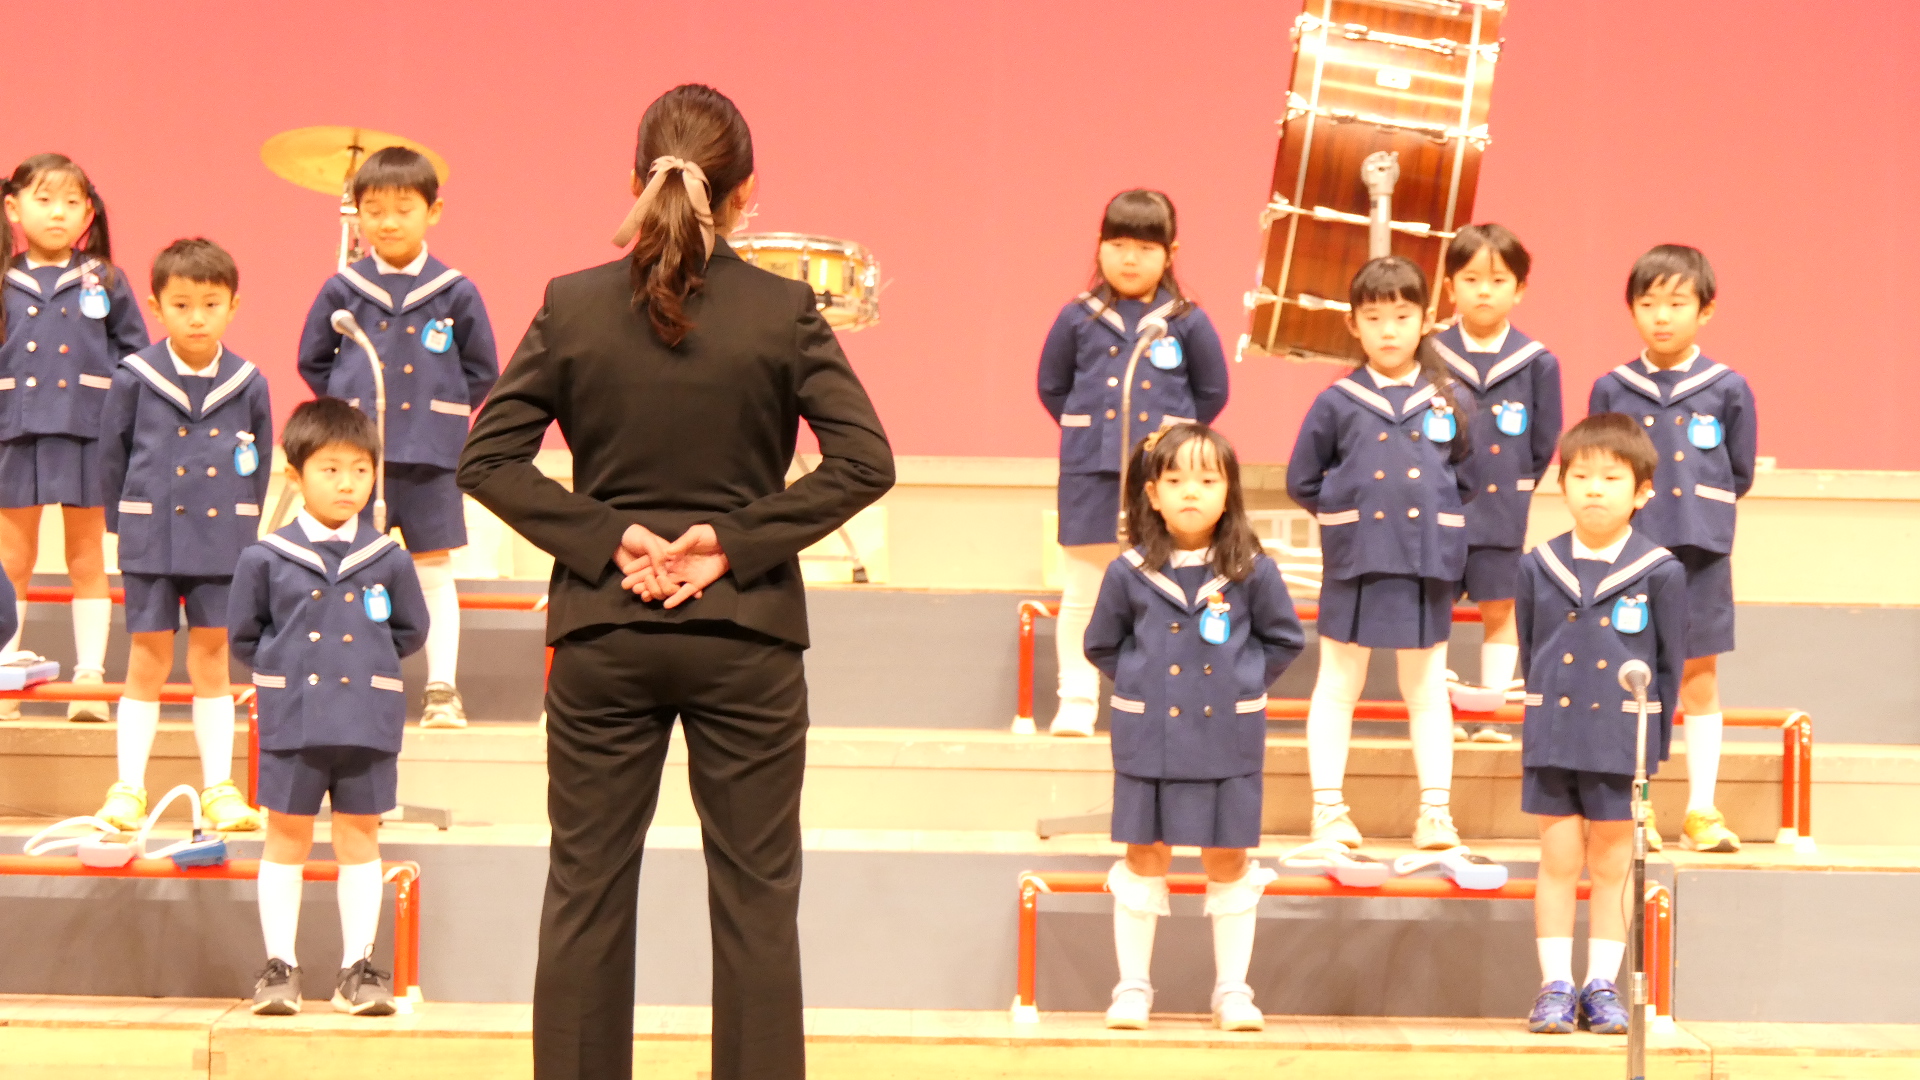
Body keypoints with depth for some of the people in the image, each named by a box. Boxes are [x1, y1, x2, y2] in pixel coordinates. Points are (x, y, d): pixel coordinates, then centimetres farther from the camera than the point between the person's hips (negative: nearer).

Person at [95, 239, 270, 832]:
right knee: (148, 662, 3)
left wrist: (242, 529, 8)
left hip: (221, 542, 1)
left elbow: (258, 468, 9)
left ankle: (219, 789, 14)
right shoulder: (135, 379, -5)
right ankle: (128, 790, 11)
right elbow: (112, 456, 4)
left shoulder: (248, 386, -1)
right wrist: (127, 524, 7)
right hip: (151, 542, -1)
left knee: (212, 661, 7)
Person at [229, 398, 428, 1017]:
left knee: (359, 839, 7)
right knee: (286, 840, 6)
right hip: (291, 723, -1)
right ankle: (279, 966, 13)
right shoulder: (266, 559, -1)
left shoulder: (389, 561, 2)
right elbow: (244, 636, 9)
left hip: (367, 725, 1)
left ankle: (357, 970, 14)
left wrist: (369, 663, 6)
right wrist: (284, 666, 4)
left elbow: (409, 633, 13)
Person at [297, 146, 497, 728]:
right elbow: (313, 361, 13)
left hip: (429, 458, -1)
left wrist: (444, 413, 1)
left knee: (433, 570, 4)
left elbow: (482, 371, 9)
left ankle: (443, 689, 9)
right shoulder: (341, 291, 2)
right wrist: (346, 409, 5)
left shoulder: (456, 294, 0)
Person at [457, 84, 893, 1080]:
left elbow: (487, 458, -5)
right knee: (755, 898, 6)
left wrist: (607, 540, -6)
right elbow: (864, 460, -12)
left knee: (586, 894, 9)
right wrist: (737, 540, -10)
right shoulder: (785, 312, -5)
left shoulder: (572, 306, -2)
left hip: (603, 634, 1)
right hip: (745, 635, -1)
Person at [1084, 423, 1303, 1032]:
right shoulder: (1129, 573, -4)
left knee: (1228, 859, 7)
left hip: (1228, 737, 0)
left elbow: (1284, 639, 8)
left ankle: (1232, 991, 17)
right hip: (1148, 737, 0)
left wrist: (1242, 683, 2)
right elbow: (1102, 645, 10)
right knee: (1145, 855, 7)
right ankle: (1133, 987, 16)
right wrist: (1140, 684, 4)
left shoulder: (1252, 571, -5)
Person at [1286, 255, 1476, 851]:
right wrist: (1346, 513, 0)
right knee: (1338, 688, 6)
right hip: (1355, 563, -1)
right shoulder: (1337, 404, -1)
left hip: (1427, 565, 1)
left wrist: (1439, 522, 2)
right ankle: (1328, 808, 12)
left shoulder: (1445, 401, 3)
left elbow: (1465, 479, 13)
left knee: (1427, 690, 9)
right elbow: (1303, 482, 6)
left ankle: (1435, 810, 14)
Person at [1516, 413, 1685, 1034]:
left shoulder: (1660, 572, -4)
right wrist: (1543, 712, 11)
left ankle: (1603, 985, 15)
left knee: (1613, 866, 7)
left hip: (1623, 741, -1)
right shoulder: (1538, 568, 2)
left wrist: (1655, 738, 2)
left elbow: (1671, 662, 2)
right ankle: (1556, 986, 10)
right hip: (1552, 740, 1)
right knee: (1559, 862, 4)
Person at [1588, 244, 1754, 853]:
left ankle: (1701, 811, 13)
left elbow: (1739, 476, 7)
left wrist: (1700, 509, 2)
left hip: (1700, 551, 0)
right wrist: (1639, 509, 0)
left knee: (1699, 678, 6)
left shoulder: (1727, 389, 0)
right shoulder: (1611, 390, 2)